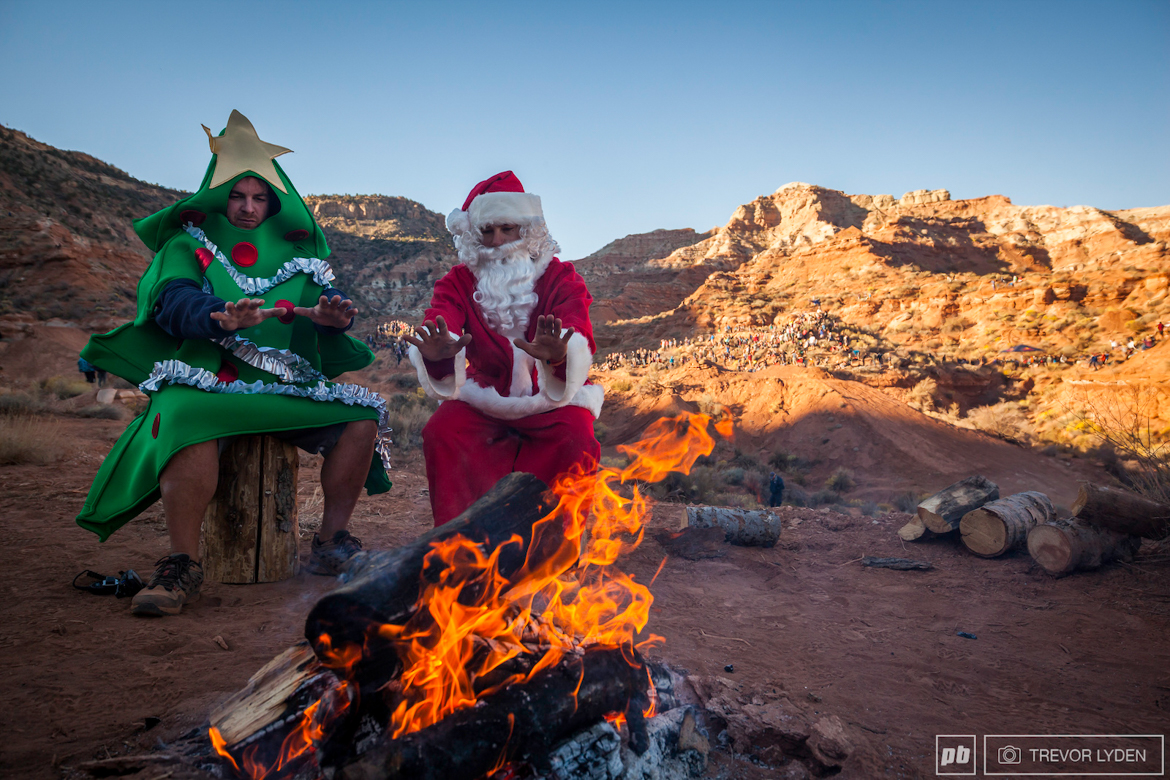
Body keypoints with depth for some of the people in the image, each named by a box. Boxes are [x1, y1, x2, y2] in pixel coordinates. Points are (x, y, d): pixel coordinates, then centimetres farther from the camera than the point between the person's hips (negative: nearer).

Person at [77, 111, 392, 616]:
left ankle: (330, 545, -3)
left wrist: (334, 316, -19)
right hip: (207, 380, -4)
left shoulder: (294, 254, 20)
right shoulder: (188, 245, 11)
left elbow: (326, 303, 9)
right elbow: (174, 301, -8)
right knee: (188, 418, -37)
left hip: (286, 388, 4)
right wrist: (223, 318, -32)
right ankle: (183, 565, -27)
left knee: (362, 418, -15)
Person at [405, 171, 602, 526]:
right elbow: (438, 325, -22)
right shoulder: (458, 282, -1)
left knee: (575, 440, -31)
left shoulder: (561, 278, -8)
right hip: (483, 396, 2)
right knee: (441, 432, -26)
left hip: (552, 398, -1)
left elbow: (579, 345, -27)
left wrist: (559, 355, -54)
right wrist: (436, 354, -49)